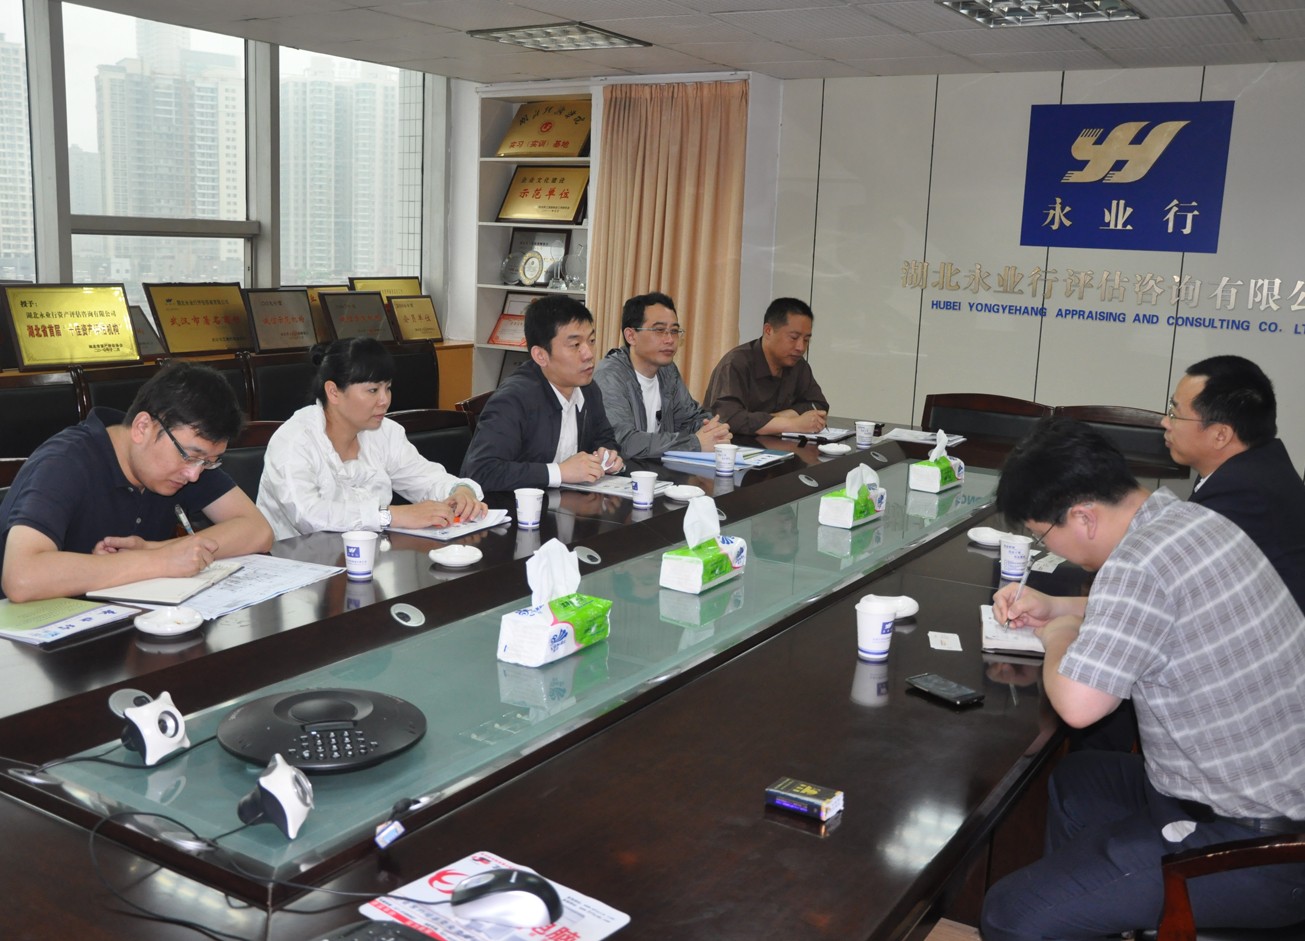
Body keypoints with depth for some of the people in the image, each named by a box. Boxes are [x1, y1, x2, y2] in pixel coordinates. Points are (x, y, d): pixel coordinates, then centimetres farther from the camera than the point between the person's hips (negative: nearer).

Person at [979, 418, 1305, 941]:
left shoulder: (1139, 565, -26)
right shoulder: (1192, 519, 4)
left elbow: (1078, 704, -28)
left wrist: (1059, 637, -8)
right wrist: (1055, 608, 16)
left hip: (1251, 844, -10)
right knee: (1073, 781, 30)